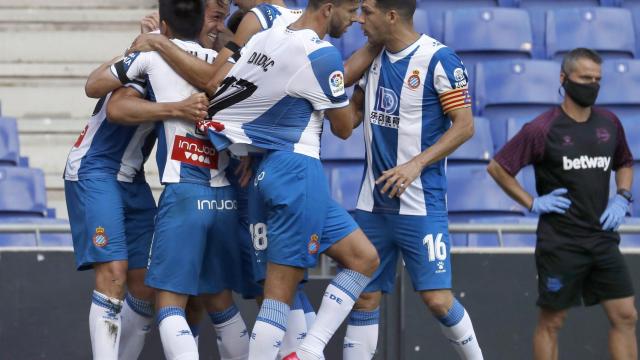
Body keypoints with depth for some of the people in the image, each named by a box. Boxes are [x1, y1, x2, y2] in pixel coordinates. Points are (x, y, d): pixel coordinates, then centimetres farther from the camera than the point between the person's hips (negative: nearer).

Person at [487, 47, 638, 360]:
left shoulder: (609, 123, 7)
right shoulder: (542, 129, -9)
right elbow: (497, 168, -5)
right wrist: (532, 204, -7)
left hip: (602, 237, 5)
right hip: (560, 240, -5)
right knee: (551, 321, 2)